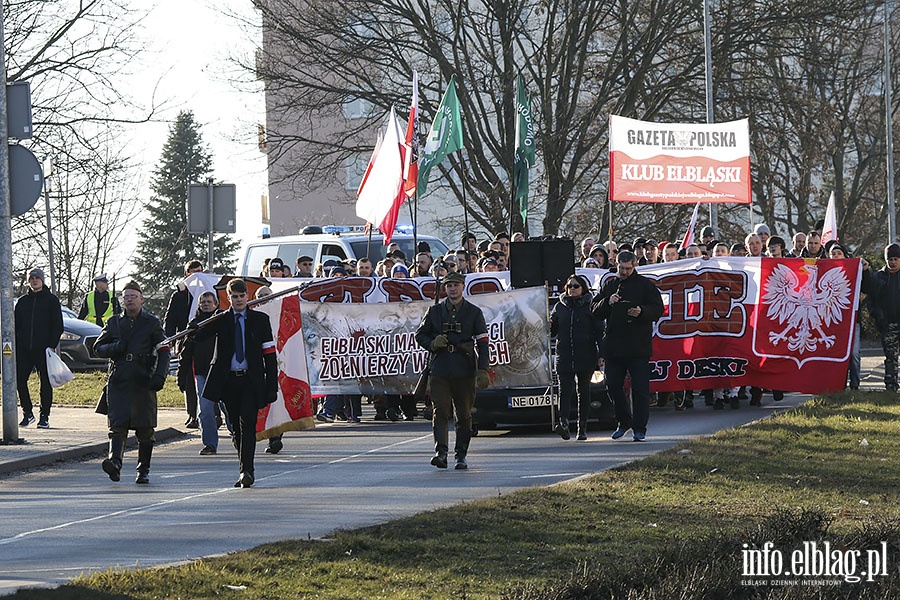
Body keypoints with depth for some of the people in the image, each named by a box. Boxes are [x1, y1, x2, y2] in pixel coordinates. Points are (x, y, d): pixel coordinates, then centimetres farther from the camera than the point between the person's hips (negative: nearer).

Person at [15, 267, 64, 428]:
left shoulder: (51, 300, 3)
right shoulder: (22, 301, 14)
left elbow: (58, 325, 0)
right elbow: (16, 325, 16)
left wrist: (52, 345, -10)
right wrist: (15, 345, 5)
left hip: (44, 349, -3)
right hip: (24, 349, 3)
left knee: (46, 382, -1)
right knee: (19, 379, -3)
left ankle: (44, 417, 6)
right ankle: (27, 413, 10)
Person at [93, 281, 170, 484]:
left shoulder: (152, 323, 7)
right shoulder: (114, 323, 14)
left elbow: (163, 351, 3)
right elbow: (98, 347, 18)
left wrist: (159, 376, -11)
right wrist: (114, 348, -4)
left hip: (143, 383, -1)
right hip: (118, 381, 1)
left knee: (144, 429, 3)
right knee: (118, 425, -14)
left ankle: (144, 470, 12)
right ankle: (114, 461, -29)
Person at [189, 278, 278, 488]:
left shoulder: (260, 320, 6)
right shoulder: (221, 320, 9)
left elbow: (269, 353, 4)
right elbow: (200, 334, -7)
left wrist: (272, 385, -3)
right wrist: (195, 329, -32)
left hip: (251, 381, -2)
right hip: (228, 380, 2)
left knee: (248, 424, -14)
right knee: (237, 427, 7)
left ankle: (246, 471, -20)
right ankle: (247, 471, 16)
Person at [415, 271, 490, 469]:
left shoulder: (474, 312, 7)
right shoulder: (435, 311, 11)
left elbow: (482, 343, 3)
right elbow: (420, 335, 18)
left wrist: (482, 370, -7)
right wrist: (432, 344, -4)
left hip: (465, 371, 0)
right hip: (440, 369, 0)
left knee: (464, 414, 3)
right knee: (440, 411, -11)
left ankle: (461, 456, 11)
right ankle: (441, 451, -17)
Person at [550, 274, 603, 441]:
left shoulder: (590, 306, 3)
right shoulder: (560, 306, 13)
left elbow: (599, 331, 0)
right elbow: (553, 330, 17)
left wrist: (602, 354, -8)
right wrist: (548, 326, -7)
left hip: (585, 356, -2)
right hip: (565, 356, 2)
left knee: (583, 391, 5)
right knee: (565, 389, -12)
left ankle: (582, 428, 9)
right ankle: (563, 422, -26)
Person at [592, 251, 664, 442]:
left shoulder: (645, 285, 3)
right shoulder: (610, 286, 15)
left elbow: (658, 309, -2)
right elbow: (595, 310, 12)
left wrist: (642, 312, -20)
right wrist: (607, 302, -8)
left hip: (638, 346, -4)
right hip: (614, 345, 4)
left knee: (640, 388, -3)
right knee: (613, 385, 7)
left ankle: (639, 428, 2)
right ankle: (623, 422, 23)